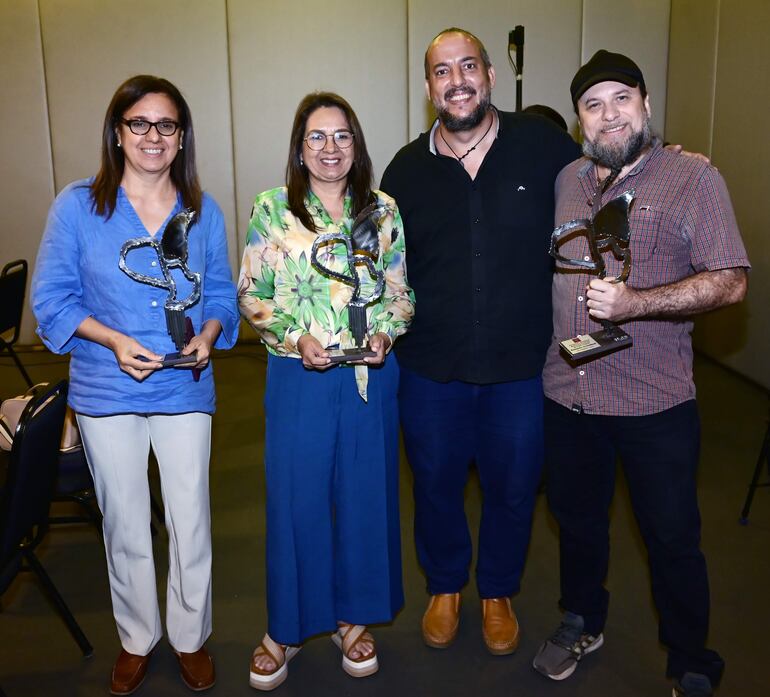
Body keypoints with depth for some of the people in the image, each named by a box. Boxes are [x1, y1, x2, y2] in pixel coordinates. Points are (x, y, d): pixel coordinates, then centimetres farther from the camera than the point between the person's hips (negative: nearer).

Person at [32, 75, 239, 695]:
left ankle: (191, 637, 33)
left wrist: (209, 334, -13)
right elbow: (52, 297, -3)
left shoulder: (204, 211, 2)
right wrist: (114, 340, -17)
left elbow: (221, 292, 7)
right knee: (125, 527, 15)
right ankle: (136, 640, 37)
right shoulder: (78, 206, -4)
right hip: (107, 392, 0)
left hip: (185, 389, 1)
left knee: (191, 523, 9)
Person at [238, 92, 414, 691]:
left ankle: (353, 617, 32)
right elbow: (251, 295, 0)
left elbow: (403, 291, 9)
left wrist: (386, 332, -10)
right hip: (298, 376, -1)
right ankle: (286, 626, 27)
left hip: (371, 377, 2)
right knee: (295, 497, 6)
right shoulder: (272, 210, 0)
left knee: (364, 495, 11)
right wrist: (295, 337, -14)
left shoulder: (384, 211, 5)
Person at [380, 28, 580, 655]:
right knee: (436, 485, 17)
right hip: (431, 369, 2)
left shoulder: (543, 144, -5)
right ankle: (445, 587, 44)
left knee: (513, 489, 15)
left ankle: (498, 591, 43)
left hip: (521, 367, -1)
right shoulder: (407, 168, 1)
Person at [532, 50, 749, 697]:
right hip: (567, 395, 5)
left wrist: (636, 303, -25)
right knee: (577, 521, 21)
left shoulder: (693, 179, -7)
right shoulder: (565, 180, 7)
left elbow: (730, 281, -13)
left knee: (673, 540, 9)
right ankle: (583, 623, 45)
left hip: (655, 405, -4)